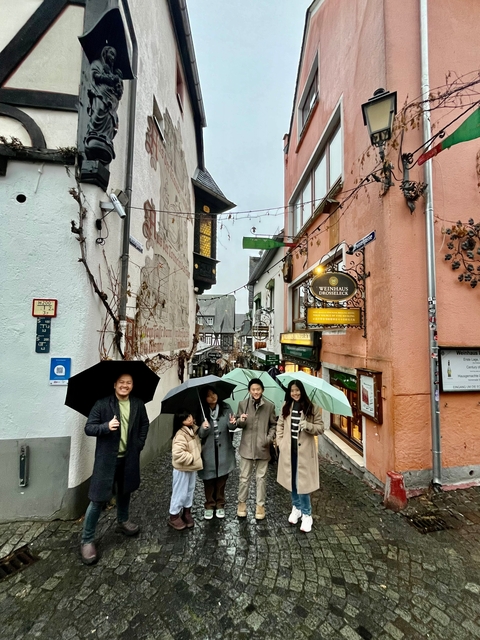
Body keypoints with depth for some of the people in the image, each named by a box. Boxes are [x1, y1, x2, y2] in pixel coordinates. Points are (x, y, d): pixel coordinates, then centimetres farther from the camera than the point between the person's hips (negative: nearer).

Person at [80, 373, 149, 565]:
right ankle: (87, 540, 21)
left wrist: (140, 443, 2)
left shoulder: (138, 404, -3)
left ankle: (122, 521, 47)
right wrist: (106, 426, -29)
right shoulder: (102, 404, -14)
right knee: (98, 498, 1)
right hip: (107, 458, -4)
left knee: (125, 491, 23)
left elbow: (144, 424, 11)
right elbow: (88, 428, -12)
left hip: (129, 457, 4)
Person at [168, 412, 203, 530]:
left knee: (190, 491, 21)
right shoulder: (181, 435, -28)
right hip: (182, 469, -8)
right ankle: (174, 516, 28)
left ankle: (187, 513, 39)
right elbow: (178, 454, -35)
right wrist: (191, 458, -24)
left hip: (192, 468, 8)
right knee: (180, 493, 8)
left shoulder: (194, 429, -1)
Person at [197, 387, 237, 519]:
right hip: (208, 451, -1)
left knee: (221, 479, 14)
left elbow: (231, 427, -9)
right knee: (209, 479, 10)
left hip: (223, 451, 1)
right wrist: (203, 428, -30)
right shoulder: (202, 412, -8)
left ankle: (220, 505, 33)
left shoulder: (225, 408, -6)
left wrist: (232, 423, -33)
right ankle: (209, 505, 31)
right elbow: (200, 435, -7)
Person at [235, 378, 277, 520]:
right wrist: (241, 421, -20)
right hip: (247, 446, 0)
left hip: (263, 447, 0)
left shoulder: (270, 406, -2)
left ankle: (260, 505, 28)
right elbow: (238, 424, 3)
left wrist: (270, 437, -9)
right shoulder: (243, 404, -2)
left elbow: (273, 425, 6)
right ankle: (242, 502, 30)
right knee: (244, 477, 11)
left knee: (261, 477, 13)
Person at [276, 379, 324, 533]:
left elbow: (320, 428, -5)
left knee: (303, 482, 0)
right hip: (288, 449, 4)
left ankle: (306, 514, 18)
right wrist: (280, 442, 1)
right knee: (291, 480, 15)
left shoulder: (312, 408, -8)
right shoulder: (286, 407, 2)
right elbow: (280, 425, 9)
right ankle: (296, 508, 35)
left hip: (304, 450, -3)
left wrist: (308, 426, -23)